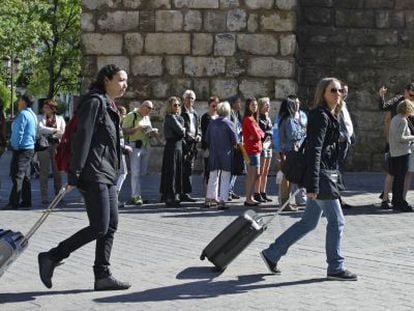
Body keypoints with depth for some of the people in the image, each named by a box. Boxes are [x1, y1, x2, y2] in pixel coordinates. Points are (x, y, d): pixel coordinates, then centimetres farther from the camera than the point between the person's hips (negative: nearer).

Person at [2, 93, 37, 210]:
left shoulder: (23, 114, -14)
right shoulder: (33, 115, 15)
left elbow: (19, 133, -17)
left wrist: (15, 147, -11)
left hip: (21, 149, -9)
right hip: (30, 149, 9)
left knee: (17, 176, -9)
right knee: (26, 177, 12)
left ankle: (13, 203, -11)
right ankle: (26, 201, 15)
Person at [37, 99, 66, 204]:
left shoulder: (60, 119, 12)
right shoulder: (40, 118, 10)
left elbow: (64, 133, 5)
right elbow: (40, 128, -8)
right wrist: (55, 130, -17)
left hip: (56, 145, 1)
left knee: (57, 171, 3)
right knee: (44, 171, -3)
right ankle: (44, 197, 0)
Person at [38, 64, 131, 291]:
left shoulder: (109, 105, 19)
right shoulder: (95, 101, -10)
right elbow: (82, 137, -17)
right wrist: (74, 174, -21)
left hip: (107, 174, 10)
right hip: (94, 173, -10)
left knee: (111, 226, 6)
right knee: (99, 227, -11)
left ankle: (102, 276, 10)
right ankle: (51, 258, -1)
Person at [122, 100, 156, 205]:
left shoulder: (147, 118, 19)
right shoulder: (131, 116, -5)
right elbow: (124, 131, -12)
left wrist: (152, 132, 6)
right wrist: (137, 128, -21)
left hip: (146, 146, 8)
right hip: (135, 146, -7)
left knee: (143, 172, 7)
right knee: (136, 172, -7)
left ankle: (136, 194, 16)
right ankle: (136, 196, -5)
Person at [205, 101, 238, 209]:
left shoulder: (212, 123, 1)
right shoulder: (228, 123, -11)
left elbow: (207, 139, 5)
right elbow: (235, 139, -10)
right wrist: (233, 145, 11)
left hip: (213, 154, 4)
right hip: (226, 155, -4)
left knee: (213, 177, 14)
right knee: (225, 178, 1)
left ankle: (209, 199, 19)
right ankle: (222, 201, -3)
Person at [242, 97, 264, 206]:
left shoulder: (253, 119, 17)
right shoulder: (248, 119, -14)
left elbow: (261, 134, 11)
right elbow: (257, 135, -18)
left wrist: (258, 134, -8)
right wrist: (258, 134, 2)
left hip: (256, 149, 10)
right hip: (252, 149, -10)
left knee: (255, 175, 14)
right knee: (253, 175, -7)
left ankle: (250, 198, 20)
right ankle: (248, 199, -4)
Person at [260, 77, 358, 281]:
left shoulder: (330, 116, 18)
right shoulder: (320, 116, -12)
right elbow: (314, 150, -19)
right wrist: (312, 185, -23)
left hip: (327, 174, 10)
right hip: (321, 174, -10)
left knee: (308, 222, 13)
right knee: (336, 221, -3)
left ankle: (272, 254, 19)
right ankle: (336, 268, 8)